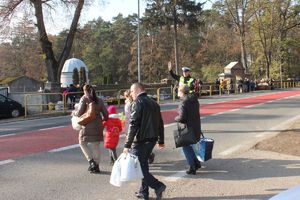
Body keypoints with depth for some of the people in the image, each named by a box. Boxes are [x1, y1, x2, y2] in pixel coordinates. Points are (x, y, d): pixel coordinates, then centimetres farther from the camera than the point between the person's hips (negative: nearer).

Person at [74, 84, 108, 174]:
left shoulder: (84, 99, -4)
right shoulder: (99, 100, 9)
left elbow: (80, 112, -11)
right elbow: (105, 113, 9)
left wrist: (74, 113, 10)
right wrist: (103, 119, 28)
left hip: (87, 125, -5)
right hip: (98, 125, 5)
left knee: (82, 143, 13)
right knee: (96, 146, 12)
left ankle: (91, 161, 0)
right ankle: (96, 166, 17)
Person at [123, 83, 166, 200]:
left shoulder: (138, 103, -12)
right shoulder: (154, 103, 14)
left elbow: (133, 125, -19)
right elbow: (160, 123, 18)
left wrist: (127, 145, -19)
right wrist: (161, 141, 25)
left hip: (141, 140, -8)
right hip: (152, 139, 8)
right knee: (144, 164, 17)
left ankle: (158, 186, -8)